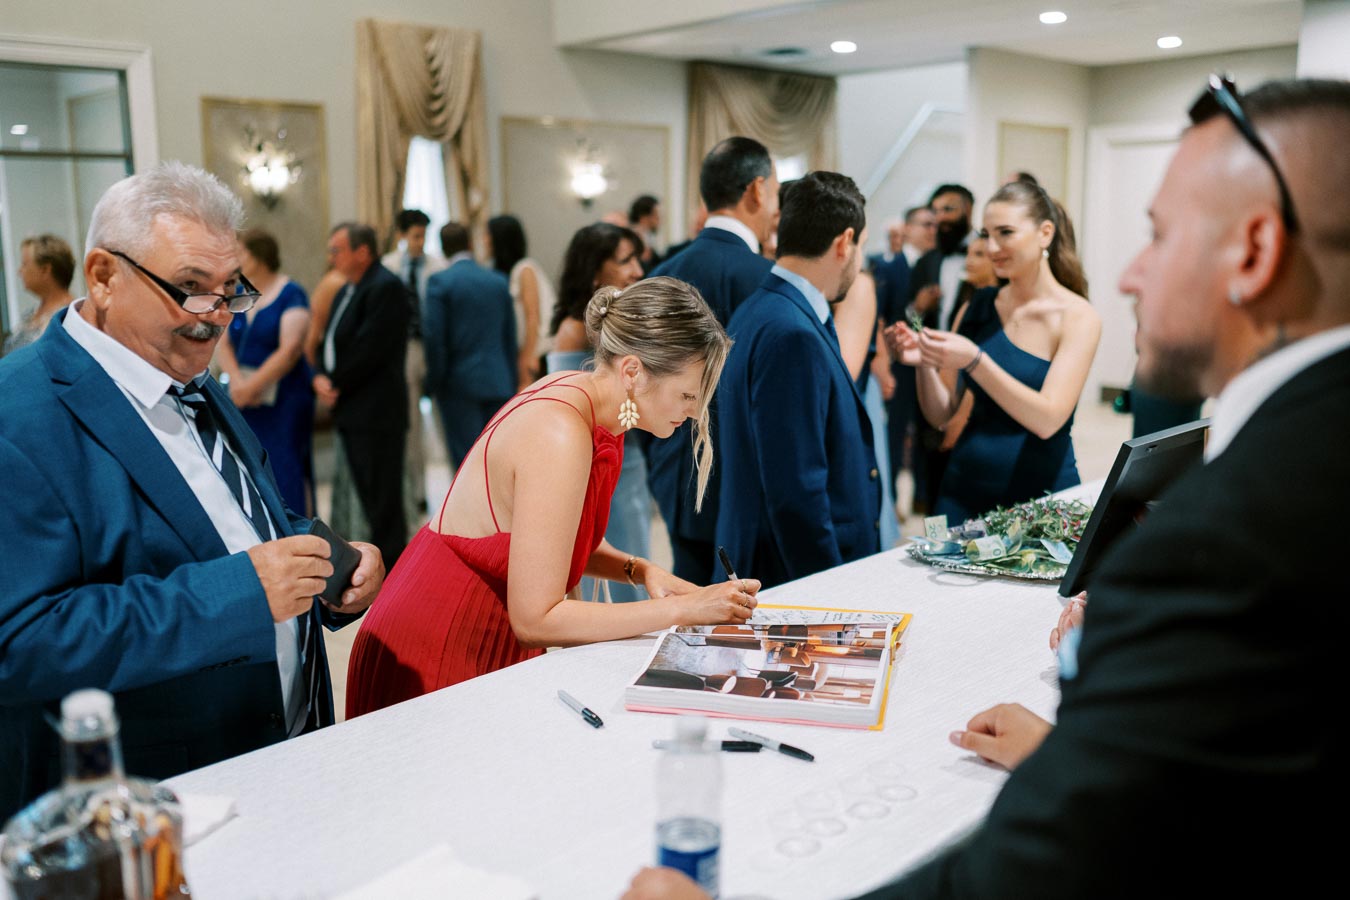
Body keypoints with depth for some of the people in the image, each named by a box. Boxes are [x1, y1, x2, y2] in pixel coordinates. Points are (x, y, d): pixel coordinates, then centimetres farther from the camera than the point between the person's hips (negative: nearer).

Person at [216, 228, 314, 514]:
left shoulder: (291, 294, -7)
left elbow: (290, 349, -16)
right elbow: (223, 343, 5)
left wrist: (253, 385, -18)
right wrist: (237, 381, -13)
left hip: (283, 397, -5)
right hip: (244, 396, 5)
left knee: (285, 469, -4)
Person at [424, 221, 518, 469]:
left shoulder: (440, 282, -6)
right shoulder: (499, 281, 7)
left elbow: (435, 337, -10)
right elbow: (510, 336, 10)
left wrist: (435, 382, 0)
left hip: (460, 383, -4)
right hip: (498, 383, 4)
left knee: (467, 460, -1)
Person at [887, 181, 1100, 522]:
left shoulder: (1078, 317, -8)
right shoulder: (977, 307, 3)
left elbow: (1048, 420, -20)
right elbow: (941, 415, 4)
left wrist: (974, 361, -28)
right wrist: (925, 364, -15)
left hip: (1042, 495, -3)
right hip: (964, 491, 3)